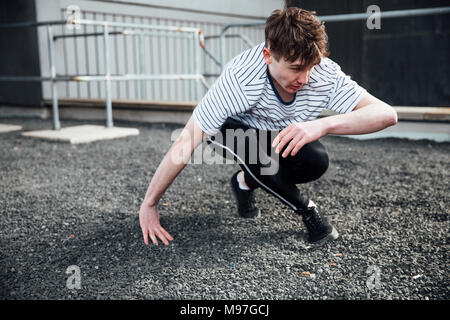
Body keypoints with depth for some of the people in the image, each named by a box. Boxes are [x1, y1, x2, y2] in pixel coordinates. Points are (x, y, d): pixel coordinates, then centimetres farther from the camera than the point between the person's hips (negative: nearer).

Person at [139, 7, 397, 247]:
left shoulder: (325, 75, -28)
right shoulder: (240, 79, -37)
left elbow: (387, 114, -34)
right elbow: (186, 143, -35)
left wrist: (322, 125, -51)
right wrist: (149, 205, -32)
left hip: (287, 135, 3)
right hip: (232, 129, -3)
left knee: (316, 162, -27)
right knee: (254, 142, -37)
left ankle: (247, 182, 3)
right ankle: (306, 208, -11)